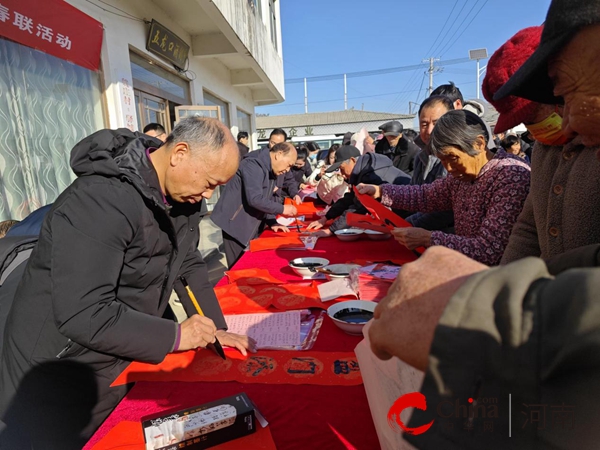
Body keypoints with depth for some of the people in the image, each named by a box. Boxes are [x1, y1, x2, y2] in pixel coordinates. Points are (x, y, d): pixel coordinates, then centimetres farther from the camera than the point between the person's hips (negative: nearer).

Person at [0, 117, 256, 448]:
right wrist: (176, 336, -26)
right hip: (59, 378, -7)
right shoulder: (102, 200, -32)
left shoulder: (180, 195, -5)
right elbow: (82, 314, -33)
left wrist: (215, 329, -5)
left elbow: (188, 264, 2)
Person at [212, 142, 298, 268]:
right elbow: (255, 199, -29)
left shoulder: (270, 170, 11)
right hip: (236, 225, -9)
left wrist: (272, 222, 3)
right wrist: (282, 209, -19)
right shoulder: (254, 165, -20)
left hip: (252, 227, 9)